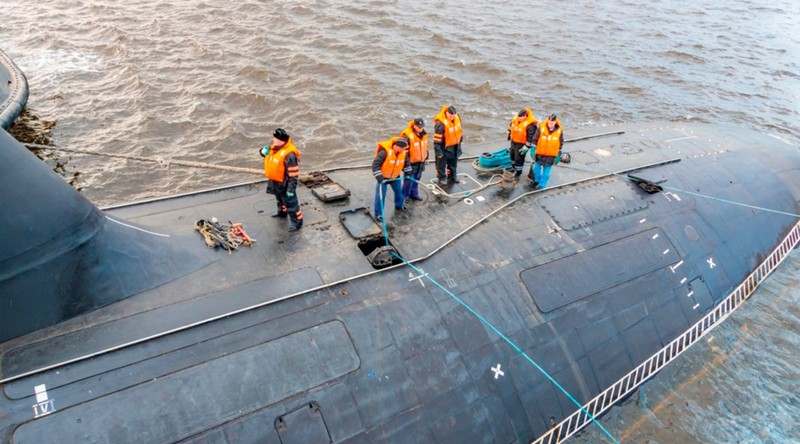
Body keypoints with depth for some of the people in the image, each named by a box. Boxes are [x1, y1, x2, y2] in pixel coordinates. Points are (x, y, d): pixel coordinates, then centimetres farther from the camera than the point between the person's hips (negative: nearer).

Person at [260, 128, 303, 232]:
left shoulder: (289, 154, -32)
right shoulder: (275, 147, -5)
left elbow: (293, 175, -28)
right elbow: (269, 156, 17)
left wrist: (291, 189, -24)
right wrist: (264, 152, -9)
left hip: (284, 184, -9)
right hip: (275, 181, 9)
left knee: (290, 203, 5)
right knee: (279, 199, 32)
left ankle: (297, 222, 20)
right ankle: (282, 212, 57)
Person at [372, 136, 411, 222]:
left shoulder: (403, 153, -11)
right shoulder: (385, 152, -32)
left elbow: (406, 162, 11)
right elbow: (375, 163, -32)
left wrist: (407, 171, 10)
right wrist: (378, 176, -34)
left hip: (395, 176, 6)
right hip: (383, 177, -6)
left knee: (399, 191, 19)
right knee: (380, 195, -5)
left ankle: (399, 205, 45)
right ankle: (378, 214, 6)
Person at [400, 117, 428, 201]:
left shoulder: (423, 134, 0)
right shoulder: (407, 135, -24)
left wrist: (426, 156, 21)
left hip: (421, 161, 7)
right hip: (411, 162, -7)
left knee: (417, 179, 19)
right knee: (409, 180, 1)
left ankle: (414, 194, 34)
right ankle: (404, 196, 16)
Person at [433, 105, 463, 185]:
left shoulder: (457, 118, -7)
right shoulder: (440, 123, -30)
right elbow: (437, 139, -25)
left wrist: (460, 138, 22)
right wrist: (438, 151, -23)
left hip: (455, 146, 7)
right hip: (444, 147, -7)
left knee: (453, 163, 21)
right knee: (442, 163, 8)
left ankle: (452, 177, 39)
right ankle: (441, 178, 25)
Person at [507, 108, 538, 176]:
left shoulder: (530, 125, -31)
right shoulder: (516, 118, -10)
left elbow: (531, 138, -26)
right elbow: (511, 126, 12)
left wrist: (526, 148, -24)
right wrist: (509, 134, 23)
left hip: (522, 144, -8)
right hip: (513, 141, 8)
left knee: (519, 158, 2)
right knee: (512, 155, 25)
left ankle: (518, 172, 22)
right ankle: (514, 167, 50)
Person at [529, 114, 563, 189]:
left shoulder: (559, 131, -12)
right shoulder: (541, 128, -16)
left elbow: (561, 143, 2)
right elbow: (535, 139, -4)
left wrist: (558, 153, 5)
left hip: (551, 155, -1)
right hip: (540, 153, 1)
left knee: (546, 172, 7)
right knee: (536, 168, 18)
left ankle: (542, 185, 20)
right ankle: (536, 180, 42)